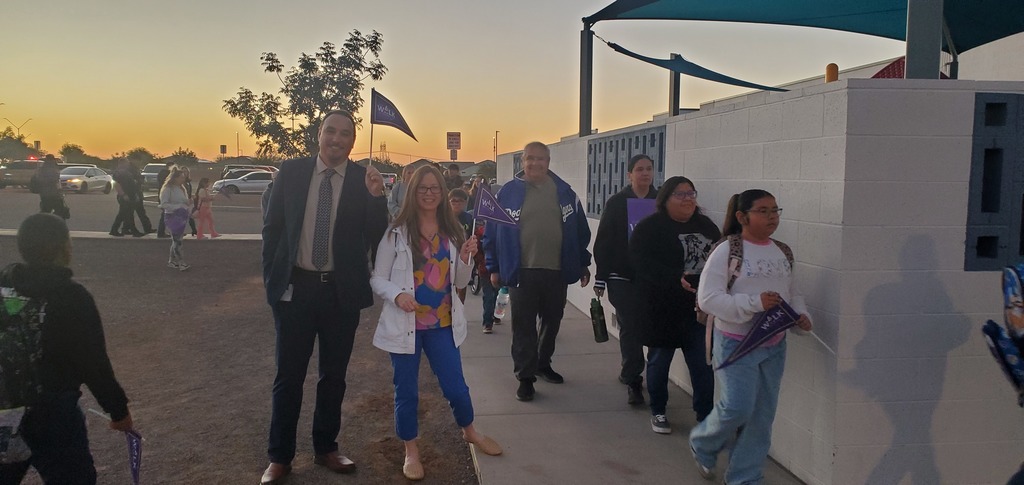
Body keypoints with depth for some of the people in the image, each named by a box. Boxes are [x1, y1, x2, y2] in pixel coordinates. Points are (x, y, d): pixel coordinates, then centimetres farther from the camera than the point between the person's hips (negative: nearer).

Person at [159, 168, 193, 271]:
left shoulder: (182, 188, 13)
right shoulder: (167, 189, -10)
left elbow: (186, 201, 20)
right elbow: (163, 204, -17)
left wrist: (189, 203, -3)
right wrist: (178, 206, -22)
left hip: (182, 216, 7)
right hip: (172, 216, -7)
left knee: (176, 239, 12)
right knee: (177, 240, -10)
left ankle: (171, 261, 20)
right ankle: (181, 262, -11)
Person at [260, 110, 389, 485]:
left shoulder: (364, 179, -3)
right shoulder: (291, 172, -1)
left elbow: (375, 238, -7)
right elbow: (272, 226, 5)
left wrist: (376, 197, -22)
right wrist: (271, 278, 1)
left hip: (342, 291, 1)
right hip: (295, 287, 0)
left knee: (334, 375, 14)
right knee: (289, 375, 8)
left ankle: (325, 448, 31)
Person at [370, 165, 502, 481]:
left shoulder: (452, 232, 3)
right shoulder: (396, 232, -8)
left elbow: (459, 283, 8)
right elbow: (377, 279, -4)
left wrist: (466, 259, -11)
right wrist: (397, 295, -23)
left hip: (443, 324, 3)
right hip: (405, 324, -2)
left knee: (455, 386, 10)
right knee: (406, 391, 9)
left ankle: (469, 432, 38)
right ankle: (411, 451, 29)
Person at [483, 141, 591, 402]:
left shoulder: (564, 191, 3)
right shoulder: (509, 192, -4)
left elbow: (580, 231, 7)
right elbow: (493, 232, -1)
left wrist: (583, 264, 7)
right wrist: (494, 268, -2)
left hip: (557, 271, 3)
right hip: (522, 271, -3)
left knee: (552, 321, 17)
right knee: (524, 326, 2)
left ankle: (543, 363, 37)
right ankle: (526, 377, 12)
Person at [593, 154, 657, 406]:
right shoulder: (616, 203, -1)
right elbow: (603, 241, -1)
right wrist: (600, 276, -3)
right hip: (623, 278, -2)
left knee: (644, 327, 6)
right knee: (630, 328, -2)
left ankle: (630, 374, 25)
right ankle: (633, 380, 6)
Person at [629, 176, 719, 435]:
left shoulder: (705, 225, 11)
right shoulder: (650, 227, -6)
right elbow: (642, 262, -17)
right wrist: (676, 279, -28)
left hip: (699, 309, 4)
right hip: (663, 309, -4)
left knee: (703, 365, 3)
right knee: (659, 360, 10)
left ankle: (705, 416, 15)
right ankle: (658, 412, 27)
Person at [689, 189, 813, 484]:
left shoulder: (783, 252, 8)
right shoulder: (726, 251, -11)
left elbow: (793, 293, 19)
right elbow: (708, 298, -18)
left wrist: (801, 315, -2)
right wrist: (754, 303, -25)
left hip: (774, 346, 6)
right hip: (735, 344, -6)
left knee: (762, 415, 8)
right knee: (737, 408, -10)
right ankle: (702, 445, 22)